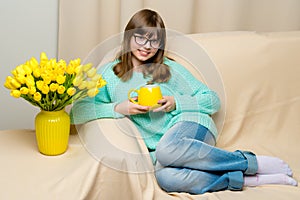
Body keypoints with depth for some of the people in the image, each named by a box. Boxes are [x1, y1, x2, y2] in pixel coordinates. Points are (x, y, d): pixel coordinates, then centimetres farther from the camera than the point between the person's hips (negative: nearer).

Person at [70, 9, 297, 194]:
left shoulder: (169, 68, 14)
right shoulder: (110, 73, 13)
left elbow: (213, 100, 10)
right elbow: (78, 111, 1)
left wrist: (176, 103, -6)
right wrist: (119, 108, -11)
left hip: (191, 124, 0)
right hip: (158, 148, 0)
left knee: (167, 148, -38)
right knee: (167, 178, -37)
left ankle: (254, 163, -22)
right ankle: (248, 179, -23)